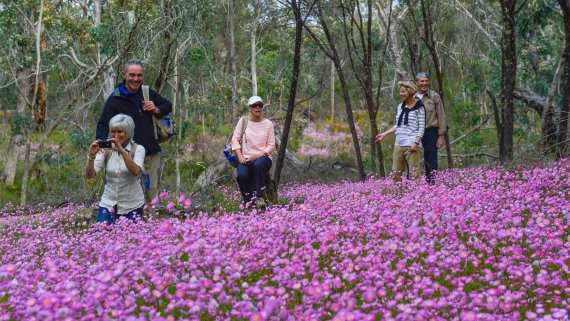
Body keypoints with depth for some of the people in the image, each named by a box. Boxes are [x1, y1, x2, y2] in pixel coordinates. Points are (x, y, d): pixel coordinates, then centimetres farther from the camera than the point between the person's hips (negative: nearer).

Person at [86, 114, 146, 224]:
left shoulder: (138, 149, -6)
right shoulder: (106, 149, -1)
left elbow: (135, 171, -25)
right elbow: (89, 175, -10)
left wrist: (121, 150, -36)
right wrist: (91, 155, -26)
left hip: (132, 205, -1)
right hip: (108, 203, 2)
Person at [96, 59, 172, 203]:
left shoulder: (148, 93, 9)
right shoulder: (115, 99, -3)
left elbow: (168, 105, 23)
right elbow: (103, 124, -4)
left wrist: (156, 110, -1)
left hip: (152, 153, 4)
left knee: (152, 192, 9)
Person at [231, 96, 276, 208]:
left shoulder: (268, 124, 6)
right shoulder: (243, 121, 7)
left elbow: (271, 145, 3)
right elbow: (235, 139, 4)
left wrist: (260, 154, -15)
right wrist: (240, 156, -10)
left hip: (263, 157, -1)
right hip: (245, 158, 1)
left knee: (258, 165, -39)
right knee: (242, 176, -32)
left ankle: (259, 197, -31)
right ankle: (248, 201, -7)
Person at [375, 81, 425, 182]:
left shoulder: (419, 107, -2)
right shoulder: (400, 107, 16)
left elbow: (421, 127, -5)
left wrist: (416, 142, -16)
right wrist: (384, 134, 18)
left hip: (411, 145, -6)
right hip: (399, 144, 7)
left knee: (413, 174, -9)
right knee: (396, 173, 3)